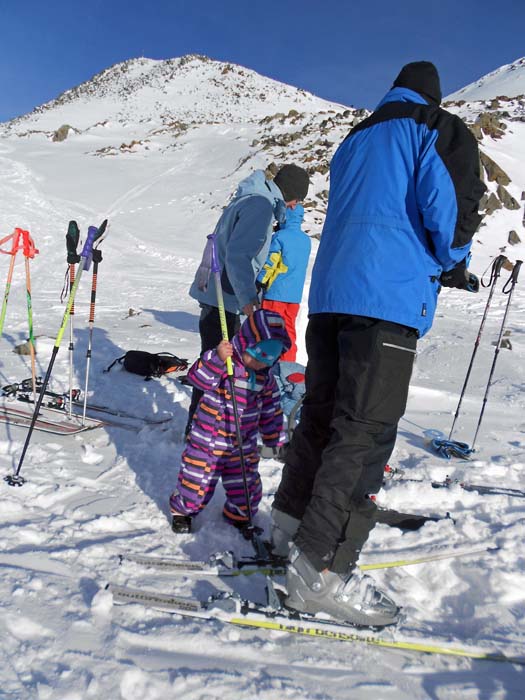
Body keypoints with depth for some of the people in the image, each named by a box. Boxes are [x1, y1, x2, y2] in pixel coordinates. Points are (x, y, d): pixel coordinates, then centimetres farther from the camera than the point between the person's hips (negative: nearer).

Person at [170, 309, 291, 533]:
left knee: (247, 489, 12)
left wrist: (275, 439, 17)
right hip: (207, 442, -5)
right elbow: (198, 378, -32)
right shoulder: (222, 361, -16)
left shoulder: (265, 376, 3)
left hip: (244, 447, 5)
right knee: (196, 484, 8)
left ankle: (239, 516, 41)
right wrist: (217, 358, -47)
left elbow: (271, 411, 13)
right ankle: (182, 511, 38)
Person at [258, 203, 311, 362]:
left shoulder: (279, 237, -10)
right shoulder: (306, 240, 8)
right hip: (295, 295, 6)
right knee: (289, 331, 11)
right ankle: (288, 364, 13)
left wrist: (258, 284, -1)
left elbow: (269, 263, -10)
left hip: (276, 293, -5)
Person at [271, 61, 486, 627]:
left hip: (329, 292, 8)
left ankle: (290, 527, 22)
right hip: (388, 298, -7)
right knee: (365, 430, -9)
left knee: (321, 413, 13)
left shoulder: (354, 140, 28)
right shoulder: (438, 130, 7)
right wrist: (453, 264, 13)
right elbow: (450, 209, -8)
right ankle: (321, 569, -10)